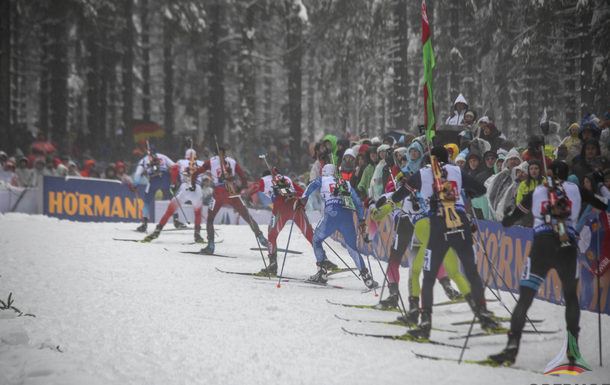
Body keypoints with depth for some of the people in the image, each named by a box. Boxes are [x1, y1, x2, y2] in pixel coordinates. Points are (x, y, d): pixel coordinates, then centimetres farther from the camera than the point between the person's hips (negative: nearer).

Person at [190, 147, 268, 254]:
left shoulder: (211, 162, 12)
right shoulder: (232, 161, 18)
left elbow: (195, 174, 9)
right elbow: (243, 177, 16)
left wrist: (192, 186, 24)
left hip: (219, 193, -2)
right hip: (233, 192, 2)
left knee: (210, 218, 13)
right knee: (247, 217, 11)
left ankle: (211, 246, 3)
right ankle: (260, 236, 3)